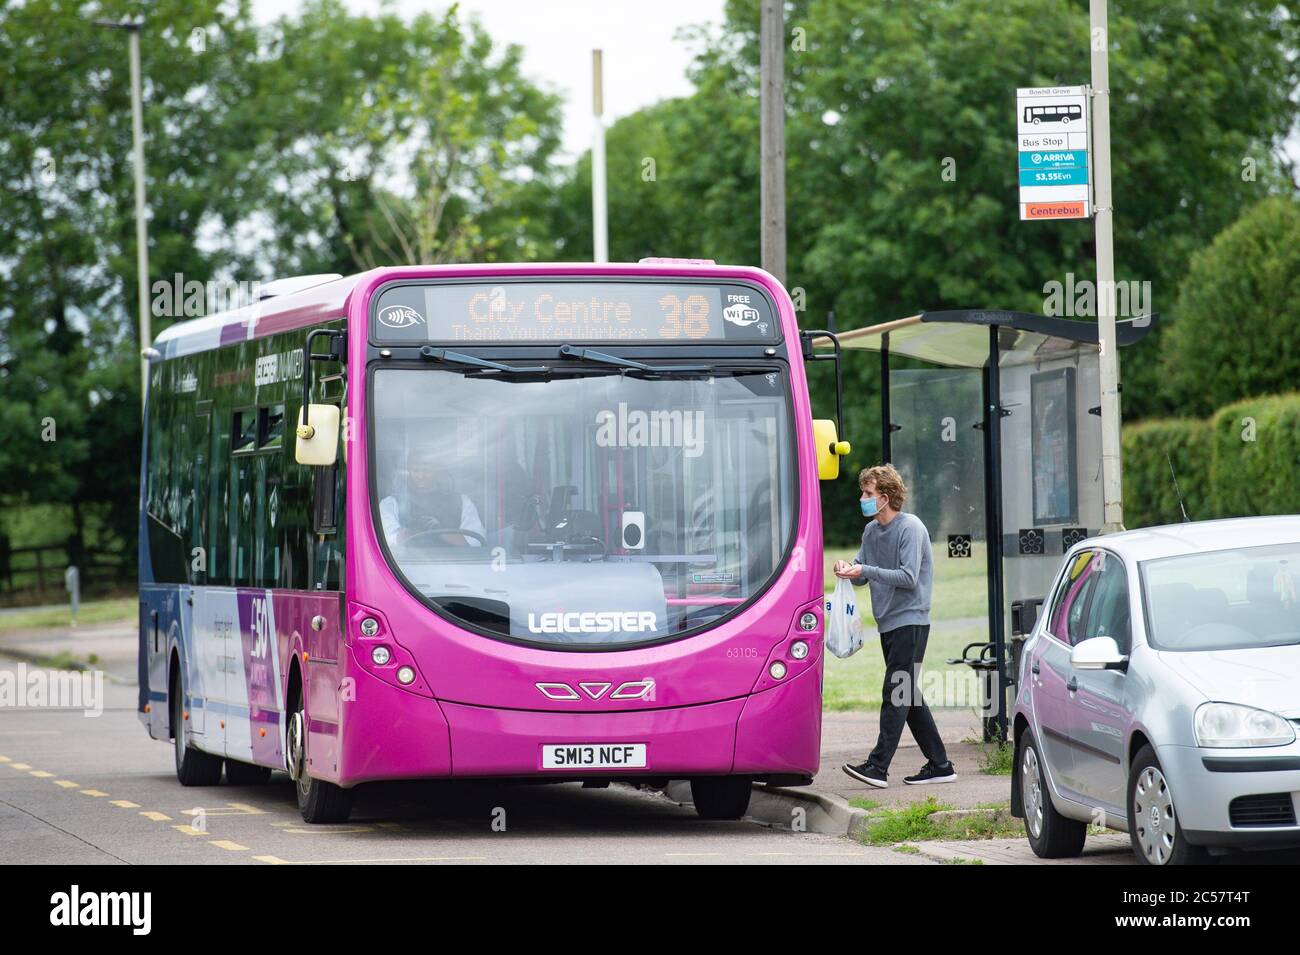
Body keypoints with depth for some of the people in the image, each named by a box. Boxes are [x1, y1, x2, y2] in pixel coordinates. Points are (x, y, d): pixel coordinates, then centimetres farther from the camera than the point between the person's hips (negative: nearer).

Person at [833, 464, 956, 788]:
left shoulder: (910, 528, -11)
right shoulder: (871, 531, 13)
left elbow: (908, 578, -19)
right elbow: (862, 576, 15)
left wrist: (865, 570, -22)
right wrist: (848, 570, -8)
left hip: (909, 621, -9)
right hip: (888, 624, 9)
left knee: (897, 695, -12)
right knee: (908, 696, 10)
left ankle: (878, 766, -18)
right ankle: (939, 765, 15)